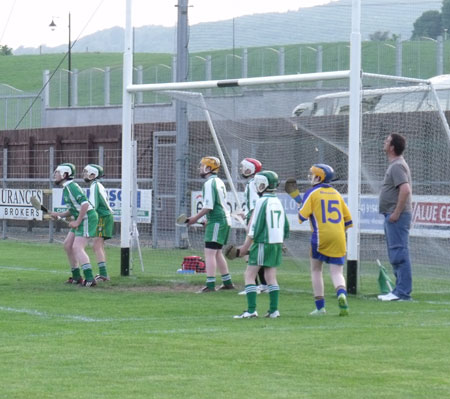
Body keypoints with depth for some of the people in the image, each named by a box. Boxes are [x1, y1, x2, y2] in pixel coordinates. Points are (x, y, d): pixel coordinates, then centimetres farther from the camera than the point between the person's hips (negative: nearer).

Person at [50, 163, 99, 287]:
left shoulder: (71, 187, -16)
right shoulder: (66, 188, 16)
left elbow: (85, 204, -24)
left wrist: (77, 221, -21)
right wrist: (59, 215, 9)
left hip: (87, 217, -10)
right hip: (81, 219, 10)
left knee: (77, 248, -18)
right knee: (68, 245, 14)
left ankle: (90, 279, -26)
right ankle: (76, 277, 21)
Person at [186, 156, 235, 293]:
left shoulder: (209, 183, -14)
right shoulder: (219, 182, 16)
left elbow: (208, 206, -20)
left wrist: (196, 218, -10)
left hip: (217, 221, -10)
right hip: (224, 219, 10)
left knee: (209, 253, -10)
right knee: (217, 252, 18)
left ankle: (210, 284, -15)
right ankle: (227, 282, 23)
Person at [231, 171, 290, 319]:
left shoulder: (262, 202, -12)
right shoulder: (278, 202, 11)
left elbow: (255, 227, -14)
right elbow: (285, 228, 16)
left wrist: (245, 246, -8)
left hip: (263, 244, -8)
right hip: (277, 244, 8)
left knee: (249, 275, -3)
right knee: (271, 277, 11)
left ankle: (251, 310, -10)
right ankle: (274, 310, 9)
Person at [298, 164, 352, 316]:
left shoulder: (312, 193, 0)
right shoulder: (336, 193, 15)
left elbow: (302, 215, -7)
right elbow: (348, 219, 16)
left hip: (320, 236, -3)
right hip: (338, 238, 3)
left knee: (316, 270, 13)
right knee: (337, 272, 3)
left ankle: (320, 306, 10)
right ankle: (341, 294, -29)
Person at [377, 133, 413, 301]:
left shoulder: (397, 166, -14)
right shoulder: (395, 165, 18)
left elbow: (405, 190, -26)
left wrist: (396, 213, -24)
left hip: (397, 217, -11)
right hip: (392, 216, 11)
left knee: (399, 254, -11)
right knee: (396, 255, 15)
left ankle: (403, 292, -12)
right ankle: (400, 290, 20)